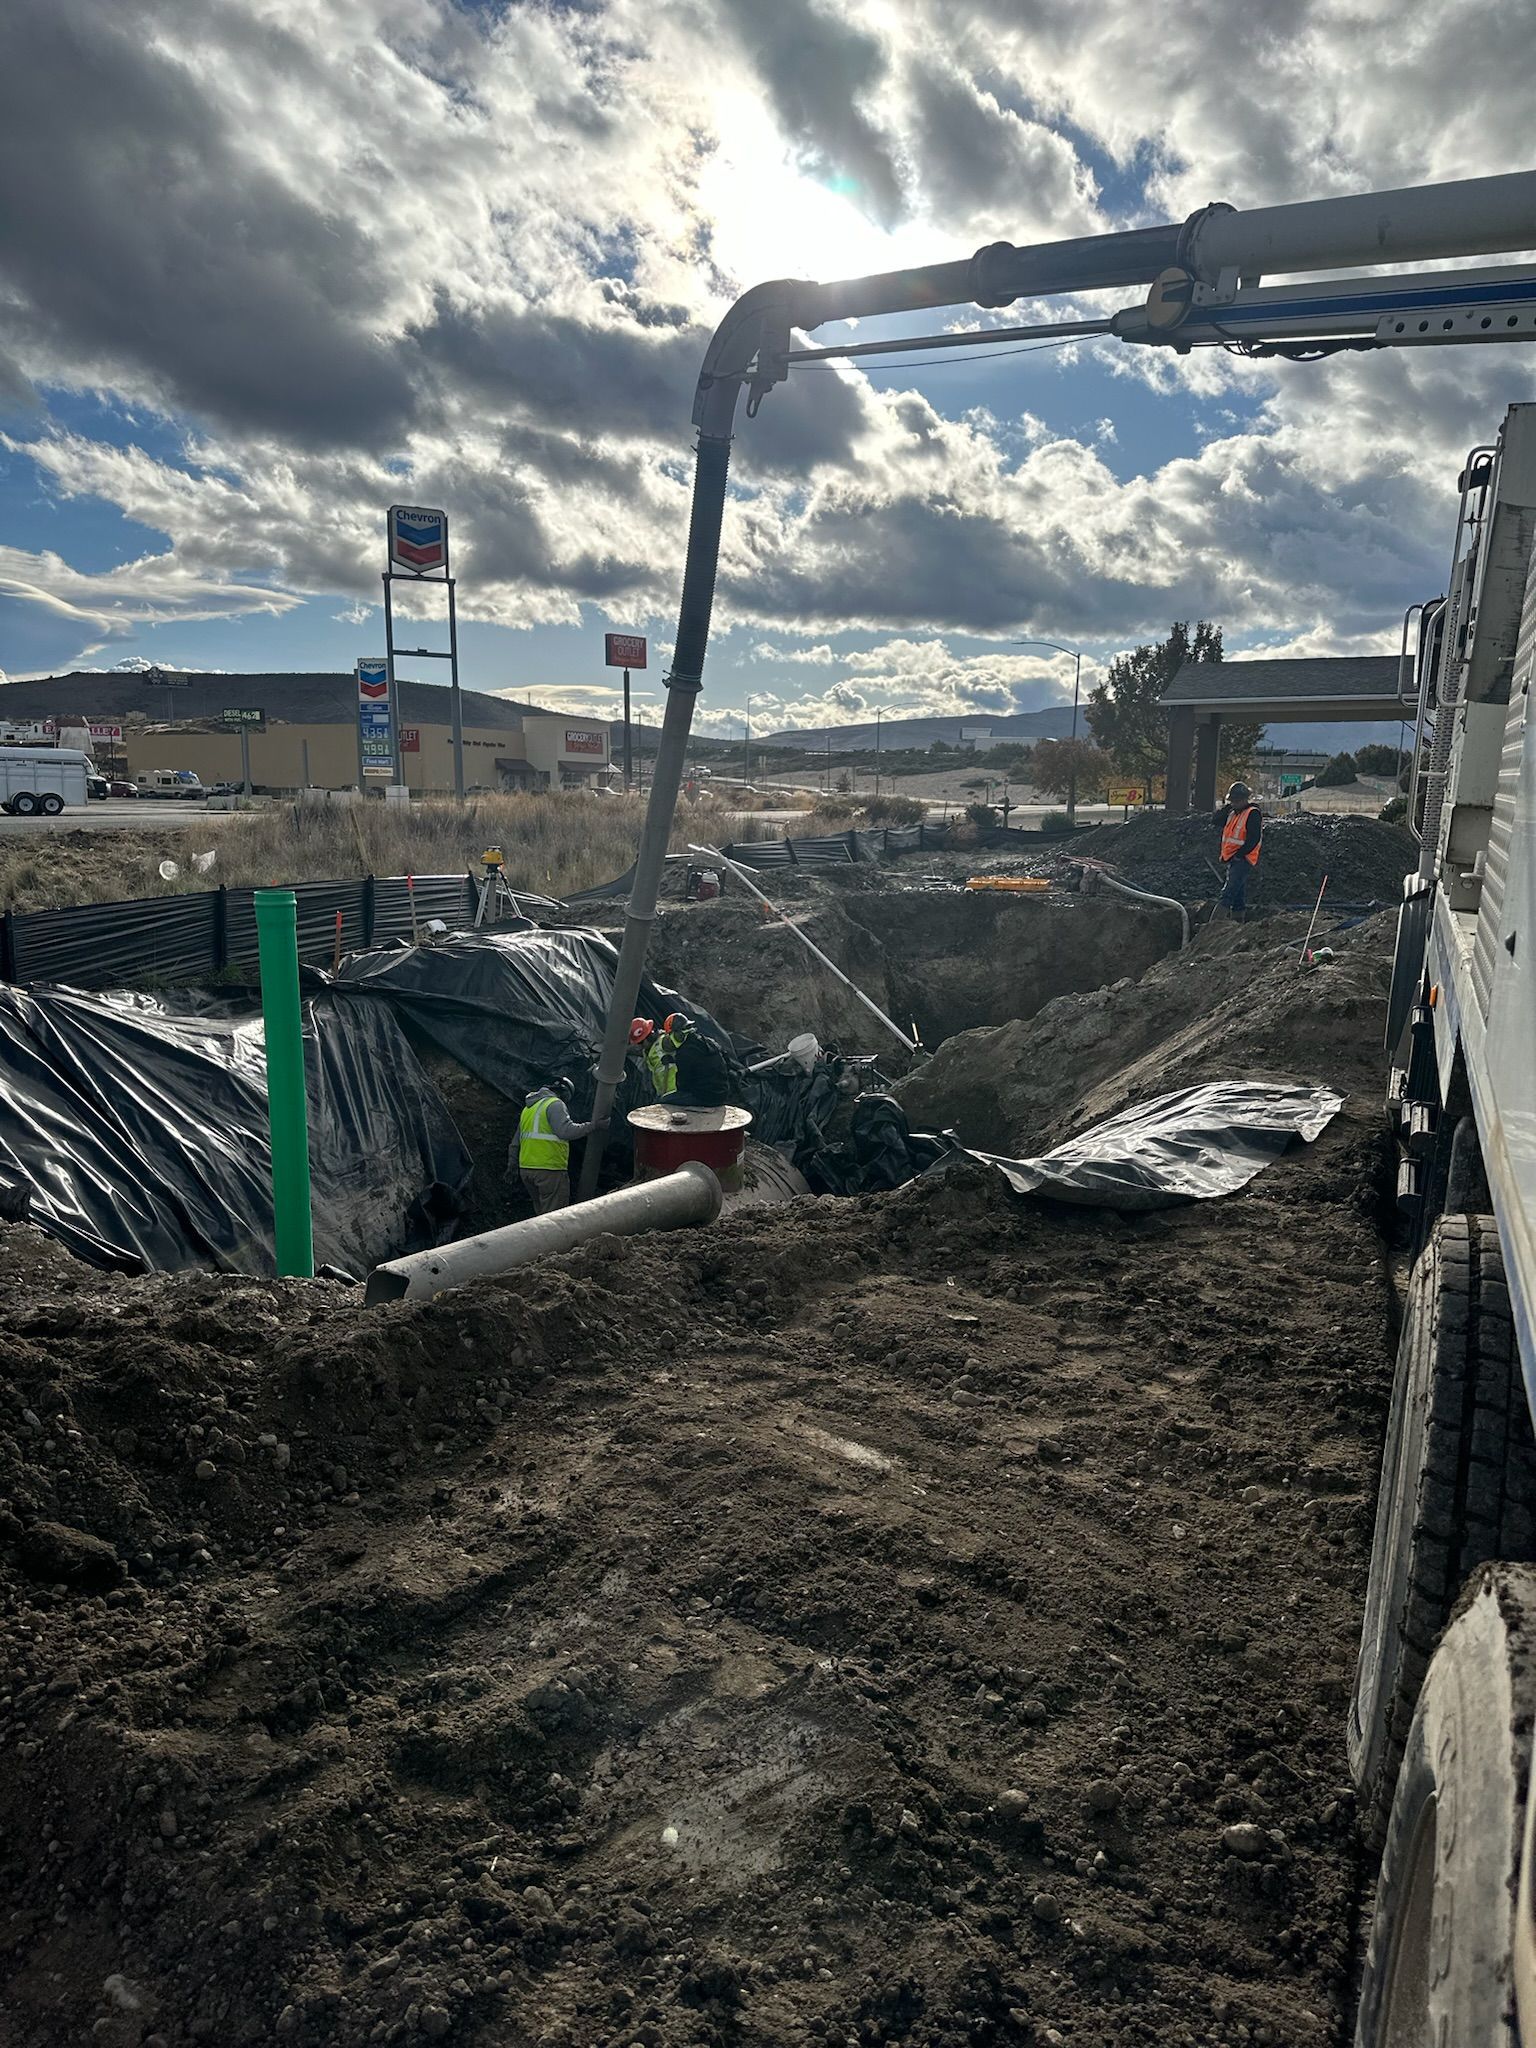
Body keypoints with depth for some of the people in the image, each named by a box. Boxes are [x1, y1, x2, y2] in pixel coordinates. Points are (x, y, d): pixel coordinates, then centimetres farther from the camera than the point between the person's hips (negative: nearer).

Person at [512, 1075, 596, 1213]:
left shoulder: (528, 1107, 22)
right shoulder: (555, 1104, -7)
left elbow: (516, 1141, 25)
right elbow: (566, 1131, -22)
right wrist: (593, 1126, -17)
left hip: (525, 1169, 9)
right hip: (549, 1169, -9)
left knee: (541, 1213, 18)